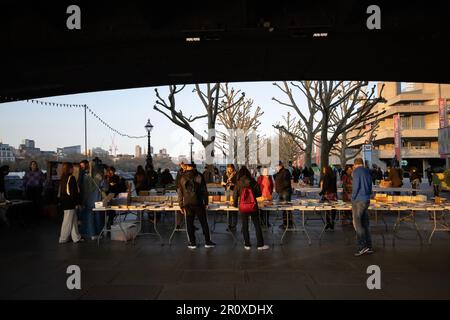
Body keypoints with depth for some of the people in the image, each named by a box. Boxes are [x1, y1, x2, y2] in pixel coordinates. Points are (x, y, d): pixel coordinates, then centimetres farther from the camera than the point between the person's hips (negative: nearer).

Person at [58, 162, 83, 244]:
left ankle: (76, 237, 16)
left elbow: (61, 192, 16)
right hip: (70, 203, -9)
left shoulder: (63, 178, 10)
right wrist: (77, 203, -12)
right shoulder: (71, 178, -15)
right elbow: (74, 192, -17)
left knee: (74, 220, 13)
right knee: (68, 221, 1)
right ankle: (63, 238, 8)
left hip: (64, 202, 9)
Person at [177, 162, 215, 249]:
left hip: (187, 204, 1)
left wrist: (181, 206, 11)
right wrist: (206, 202, 6)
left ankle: (192, 243, 12)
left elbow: (180, 193, 5)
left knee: (189, 224, 8)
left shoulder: (182, 177, 2)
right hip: (199, 203, -1)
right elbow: (204, 190, -1)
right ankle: (207, 242, 11)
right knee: (204, 223, 7)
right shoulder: (199, 176, -2)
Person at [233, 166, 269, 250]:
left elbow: (235, 195, 1)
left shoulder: (238, 184, -3)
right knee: (257, 225, 7)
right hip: (253, 206, 0)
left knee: (244, 226, 12)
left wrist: (235, 204, 17)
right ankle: (260, 245, 10)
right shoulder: (253, 182, -3)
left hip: (243, 207, 0)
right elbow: (259, 193, 0)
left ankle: (247, 245, 15)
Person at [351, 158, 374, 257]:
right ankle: (369, 247, 13)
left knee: (357, 223, -7)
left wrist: (353, 198, -5)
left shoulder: (356, 171, -7)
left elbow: (356, 186, -14)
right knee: (365, 224, 11)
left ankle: (362, 246, -12)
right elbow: (370, 187, 18)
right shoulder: (367, 172, 16)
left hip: (358, 200, -8)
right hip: (367, 200, 8)